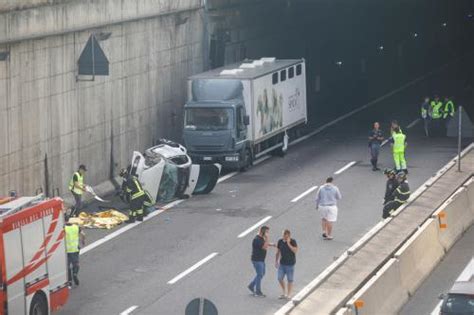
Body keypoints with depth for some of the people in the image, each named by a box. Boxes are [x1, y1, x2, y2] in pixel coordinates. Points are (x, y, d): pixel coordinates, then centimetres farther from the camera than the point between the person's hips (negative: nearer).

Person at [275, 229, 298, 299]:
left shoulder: (293, 241, -10)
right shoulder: (280, 242, 1)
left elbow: (295, 250, -24)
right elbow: (278, 252, 12)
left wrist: (288, 244, -26)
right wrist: (276, 261, 11)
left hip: (290, 264, -4)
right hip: (282, 263, 4)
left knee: (290, 280, 3)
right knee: (280, 278, 1)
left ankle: (289, 294, 12)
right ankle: (284, 292, 19)